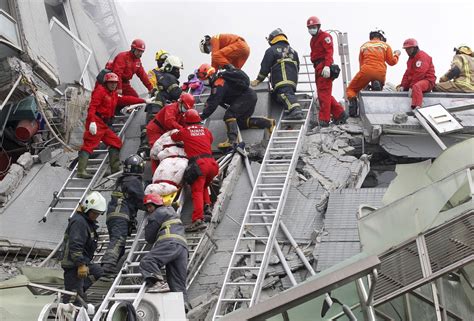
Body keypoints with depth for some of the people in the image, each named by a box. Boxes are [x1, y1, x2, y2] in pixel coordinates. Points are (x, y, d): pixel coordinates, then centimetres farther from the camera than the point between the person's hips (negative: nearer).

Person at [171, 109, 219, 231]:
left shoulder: (184, 131, 10)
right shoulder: (206, 131, 18)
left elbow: (173, 137, 28)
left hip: (198, 163, -4)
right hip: (211, 162, 5)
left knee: (197, 191, -13)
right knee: (204, 187, 27)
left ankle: (198, 219, -28)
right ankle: (207, 207, 6)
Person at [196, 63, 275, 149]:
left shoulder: (218, 84, -19)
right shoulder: (218, 81, 12)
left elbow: (213, 103, -25)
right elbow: (211, 99, 23)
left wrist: (202, 116, -24)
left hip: (246, 97, -11)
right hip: (250, 97, 11)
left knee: (229, 115, -22)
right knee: (242, 122, 14)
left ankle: (232, 140, -35)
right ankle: (268, 123, 15)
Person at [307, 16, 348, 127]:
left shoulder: (325, 36, -6)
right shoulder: (313, 39, 24)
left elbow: (329, 51, -18)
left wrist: (327, 66, -29)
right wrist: (316, 67, 9)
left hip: (324, 68, -10)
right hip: (318, 68, 10)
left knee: (323, 93, -11)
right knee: (323, 93, 11)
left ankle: (324, 120, -11)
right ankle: (340, 114, 15)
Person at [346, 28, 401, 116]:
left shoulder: (364, 46, 20)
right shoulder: (385, 45, 15)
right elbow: (392, 62, 12)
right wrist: (397, 55, 34)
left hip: (366, 71, 0)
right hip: (381, 73, 0)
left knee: (351, 89, 15)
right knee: (380, 85, 32)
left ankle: (353, 102, -16)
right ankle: (378, 84, -4)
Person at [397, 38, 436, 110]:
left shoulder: (422, 56, -12)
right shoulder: (411, 58, 19)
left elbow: (419, 74, -22)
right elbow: (407, 73, 11)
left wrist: (412, 86, -25)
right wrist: (402, 86, -2)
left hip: (427, 80, -10)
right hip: (415, 82, 10)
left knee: (416, 86, -41)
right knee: (399, 88, 14)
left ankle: (416, 107, -58)